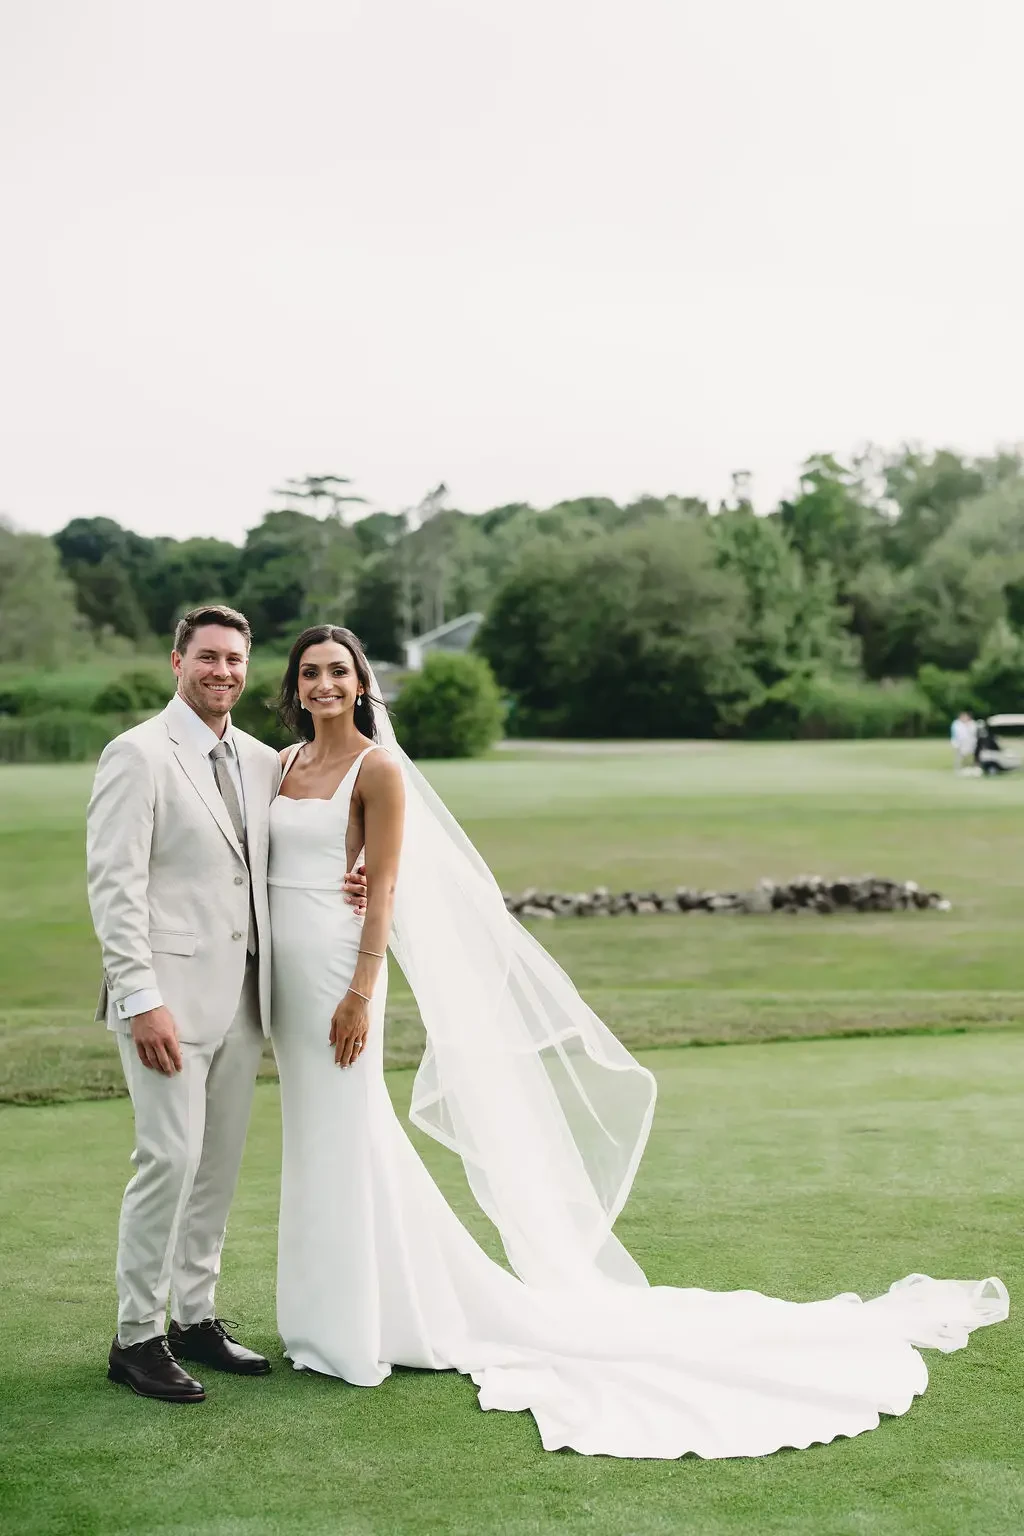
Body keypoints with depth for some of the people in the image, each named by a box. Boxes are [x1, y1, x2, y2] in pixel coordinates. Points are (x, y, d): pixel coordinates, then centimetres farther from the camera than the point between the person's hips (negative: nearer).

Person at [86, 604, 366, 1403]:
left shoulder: (263, 761, 13)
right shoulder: (139, 754, -7)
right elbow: (114, 882, -12)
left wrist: (338, 887, 1)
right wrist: (141, 998, -19)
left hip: (242, 993, 7)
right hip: (170, 993, -7)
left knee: (221, 1163, 11)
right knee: (170, 1158, -8)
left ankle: (196, 1316, 24)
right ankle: (138, 1336, 5)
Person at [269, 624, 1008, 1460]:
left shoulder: (378, 768, -8)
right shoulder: (285, 764, 13)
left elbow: (384, 887, -12)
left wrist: (360, 992, -18)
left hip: (337, 974, -7)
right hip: (287, 973, 7)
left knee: (346, 1148, 0)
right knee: (318, 1148, 14)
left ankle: (355, 1330, 12)